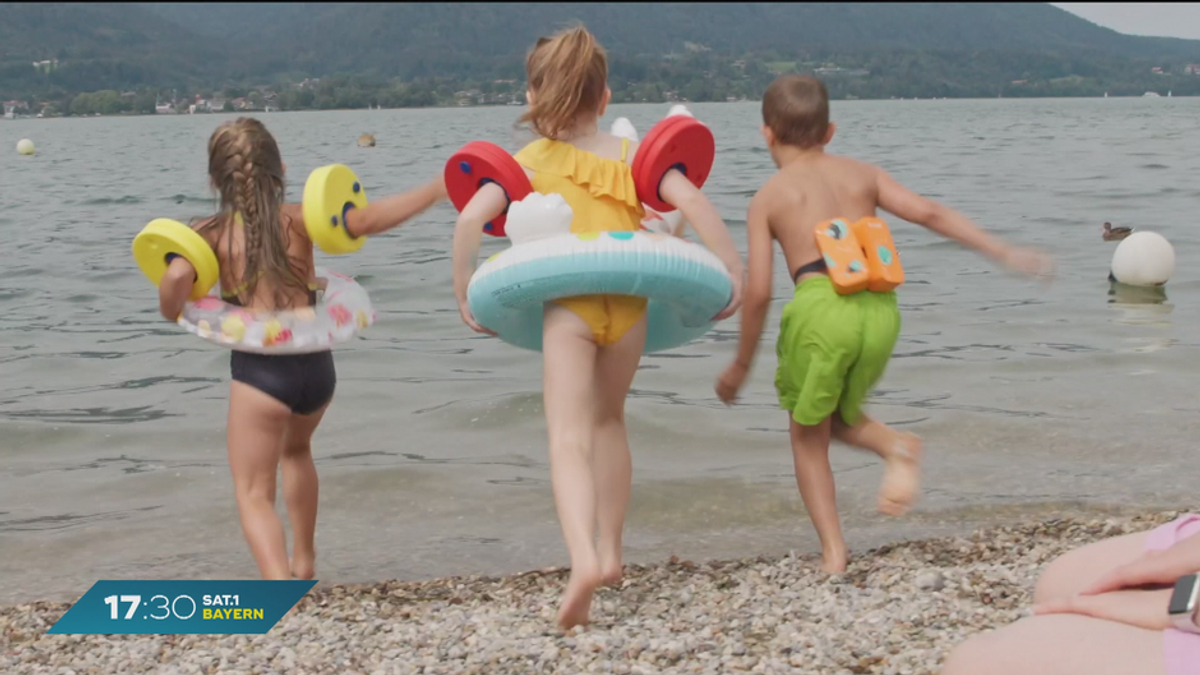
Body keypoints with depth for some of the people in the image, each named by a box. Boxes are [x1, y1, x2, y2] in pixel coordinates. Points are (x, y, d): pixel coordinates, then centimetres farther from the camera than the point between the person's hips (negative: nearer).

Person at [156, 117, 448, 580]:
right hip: (317, 364, 4)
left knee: (253, 493, 3)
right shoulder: (297, 219, 3)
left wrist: (172, 313, 3)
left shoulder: (212, 233, 0)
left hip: (259, 368, -4)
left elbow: (178, 276, -19)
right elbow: (364, 221, -13)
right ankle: (303, 563, 43)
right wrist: (436, 191, -13)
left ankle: (281, 588, -23)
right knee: (295, 448, 34)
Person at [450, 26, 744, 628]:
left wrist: (464, 292, 4)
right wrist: (731, 269, 1)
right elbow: (691, 200, -2)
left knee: (568, 438, -8)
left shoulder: (531, 160, 9)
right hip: (628, 300, 3)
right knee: (608, 420, 25)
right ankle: (610, 552, 29)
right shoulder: (631, 155, 13)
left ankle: (583, 560, -31)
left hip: (566, 302, -3)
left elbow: (472, 218, -5)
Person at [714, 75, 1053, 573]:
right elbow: (930, 213, 9)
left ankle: (833, 550, 7)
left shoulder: (768, 197, 12)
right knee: (838, 415, 26)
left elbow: (758, 292, 5)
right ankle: (895, 446, -4)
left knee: (806, 432, 15)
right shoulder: (861, 174, 20)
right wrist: (1005, 253, 11)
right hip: (880, 308, 4)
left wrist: (740, 366, 15)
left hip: (821, 305, -4)